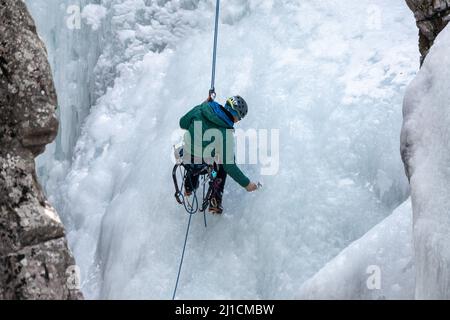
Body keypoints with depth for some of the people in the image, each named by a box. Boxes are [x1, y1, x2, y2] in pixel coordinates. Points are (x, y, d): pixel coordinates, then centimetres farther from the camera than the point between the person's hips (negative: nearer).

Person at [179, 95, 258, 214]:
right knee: (223, 164, 28)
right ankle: (215, 202, 22)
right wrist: (246, 183, -9)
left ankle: (189, 186, 42)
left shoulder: (201, 109, -14)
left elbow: (183, 123, 4)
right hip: (204, 163, -4)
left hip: (186, 158, 4)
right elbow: (229, 165, -20)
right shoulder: (226, 134, -24)